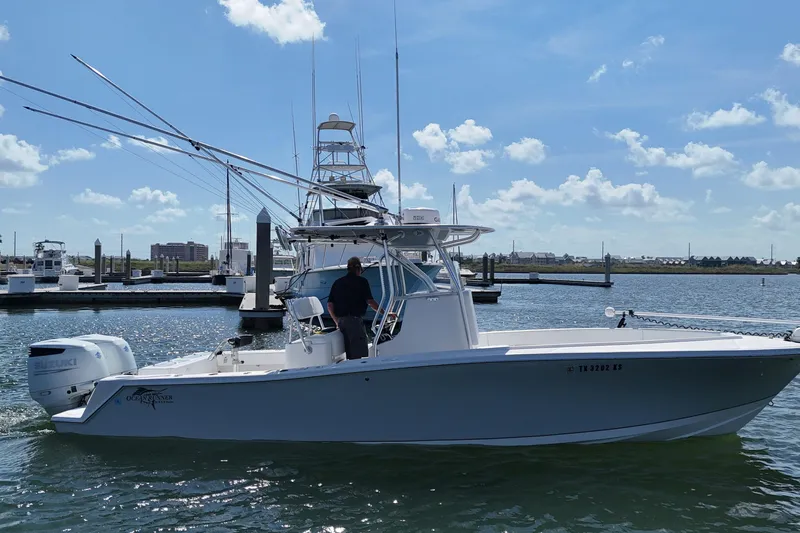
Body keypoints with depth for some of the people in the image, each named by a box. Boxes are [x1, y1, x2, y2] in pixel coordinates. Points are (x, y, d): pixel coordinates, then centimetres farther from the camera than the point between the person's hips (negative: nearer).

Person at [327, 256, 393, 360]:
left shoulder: (337, 282, 13)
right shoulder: (361, 281, -2)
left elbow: (330, 305, 10)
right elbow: (370, 301, -9)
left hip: (341, 321, 6)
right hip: (355, 319, -6)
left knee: (350, 356, 13)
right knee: (361, 354, -6)